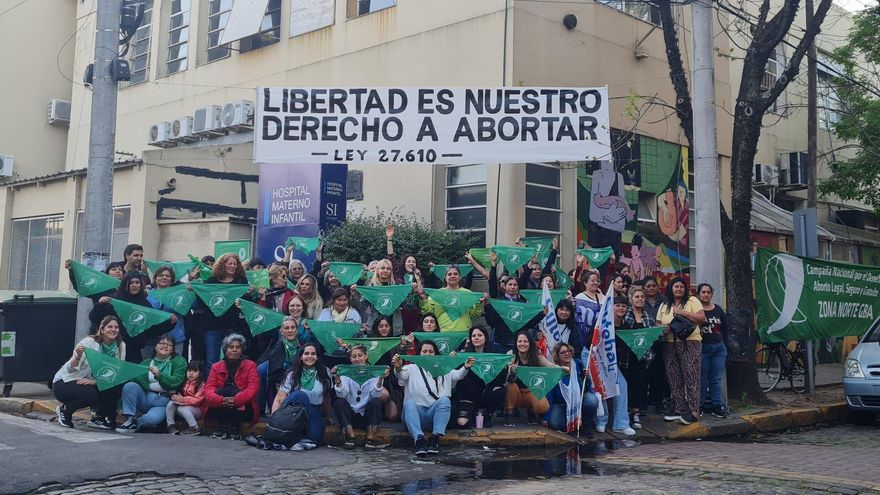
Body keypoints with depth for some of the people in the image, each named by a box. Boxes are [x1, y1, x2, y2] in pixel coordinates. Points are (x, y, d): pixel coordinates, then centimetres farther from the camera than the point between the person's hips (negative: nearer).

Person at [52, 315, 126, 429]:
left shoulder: (120, 346, -7)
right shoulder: (89, 342, -18)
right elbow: (70, 370, -18)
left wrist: (95, 381, -25)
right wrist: (78, 357, -39)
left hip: (89, 383, 4)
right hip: (64, 382, -4)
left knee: (117, 386, -22)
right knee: (92, 395, -33)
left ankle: (98, 418, -2)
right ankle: (64, 409, -3)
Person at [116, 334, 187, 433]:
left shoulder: (179, 361, 7)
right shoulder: (146, 363, 19)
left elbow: (175, 381, -9)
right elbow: (136, 379, 8)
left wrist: (159, 375, -26)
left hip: (164, 401, -4)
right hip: (145, 398, 4)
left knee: (151, 419, -34)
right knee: (130, 386, -24)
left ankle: (136, 422, -2)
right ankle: (130, 419, -17)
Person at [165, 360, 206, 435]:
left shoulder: (201, 385, -13)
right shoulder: (185, 383, 12)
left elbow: (197, 400, -22)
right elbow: (181, 394, 20)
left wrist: (183, 399, -30)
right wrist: (176, 397, -5)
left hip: (197, 409, -7)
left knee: (182, 409, -33)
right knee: (170, 403, -14)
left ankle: (195, 428, -24)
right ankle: (170, 425, -9)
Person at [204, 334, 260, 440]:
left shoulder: (250, 366, 1)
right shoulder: (216, 367, 6)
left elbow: (252, 389, -14)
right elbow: (208, 389, -9)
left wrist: (235, 400, -31)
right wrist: (221, 400, -31)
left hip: (242, 409, -1)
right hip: (220, 410, 1)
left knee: (235, 391, -28)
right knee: (221, 390, -25)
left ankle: (235, 429, -21)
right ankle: (222, 427, -21)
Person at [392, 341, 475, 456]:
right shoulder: (412, 368, 16)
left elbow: (457, 375, 2)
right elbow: (401, 375, -6)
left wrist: (465, 368, -22)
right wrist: (398, 368, -32)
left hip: (436, 412, 1)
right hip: (416, 411, -1)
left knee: (445, 399, -27)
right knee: (410, 403, -31)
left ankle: (435, 438, -37)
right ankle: (419, 439, -46)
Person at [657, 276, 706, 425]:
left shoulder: (692, 301, 4)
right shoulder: (664, 306, 17)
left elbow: (702, 318, -6)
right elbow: (658, 324, 17)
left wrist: (683, 313, -13)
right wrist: (662, 329, -6)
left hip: (689, 342, -5)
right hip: (670, 344, 5)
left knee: (691, 376, -9)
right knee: (674, 378, 5)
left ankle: (693, 411, -7)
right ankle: (679, 408, 13)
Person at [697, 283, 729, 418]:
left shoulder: (718, 310, 10)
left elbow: (725, 329, 16)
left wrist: (719, 340, 11)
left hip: (719, 348, 4)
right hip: (702, 348, -4)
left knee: (716, 379, 6)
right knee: (702, 379, 0)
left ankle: (717, 406, 9)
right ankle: (702, 405, 8)